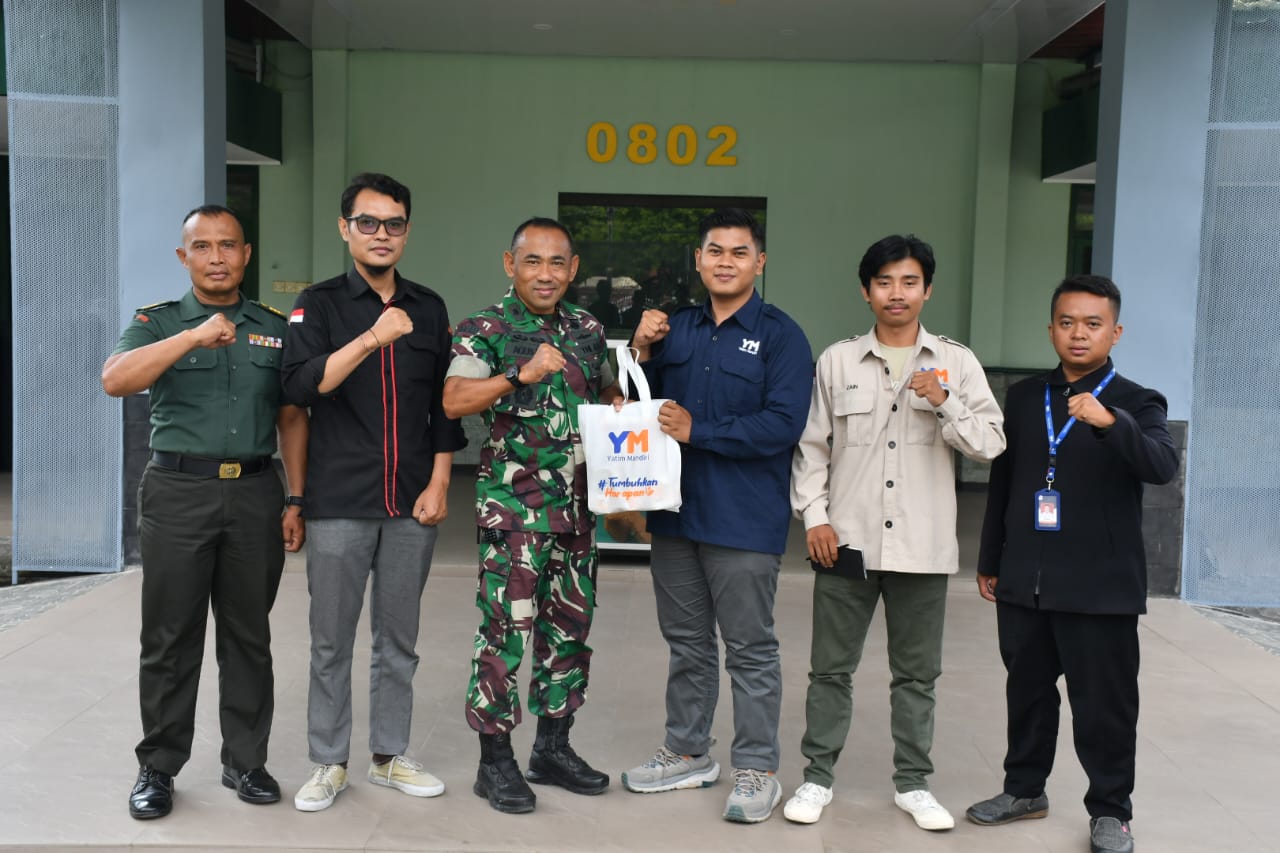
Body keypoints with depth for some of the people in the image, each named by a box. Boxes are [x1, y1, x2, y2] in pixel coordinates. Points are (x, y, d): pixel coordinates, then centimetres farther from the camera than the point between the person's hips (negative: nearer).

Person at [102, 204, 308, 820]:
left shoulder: (276, 329, 11)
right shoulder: (159, 322, 4)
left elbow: (292, 419, 12)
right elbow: (115, 380, -15)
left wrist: (295, 501, 5)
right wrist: (193, 337, -26)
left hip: (255, 492, 2)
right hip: (178, 492, -2)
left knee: (248, 635, 9)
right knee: (170, 638, 3)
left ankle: (245, 761, 20)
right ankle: (157, 768, 16)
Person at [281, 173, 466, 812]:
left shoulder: (429, 308, 10)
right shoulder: (319, 304, 1)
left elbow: (444, 405, 11)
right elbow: (300, 385, -15)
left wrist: (438, 485, 2)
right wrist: (371, 339, -26)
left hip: (412, 505, 3)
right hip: (339, 502, -2)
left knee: (399, 639, 11)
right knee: (331, 641, 6)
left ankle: (390, 756, 24)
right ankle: (329, 763, 19)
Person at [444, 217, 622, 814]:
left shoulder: (588, 329, 12)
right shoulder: (485, 329, -5)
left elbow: (607, 391, 25)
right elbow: (453, 401, -18)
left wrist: (619, 404, 3)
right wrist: (523, 374, -26)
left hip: (577, 503, 6)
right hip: (513, 503, -6)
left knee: (570, 626, 12)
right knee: (506, 629, -4)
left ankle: (553, 747, 27)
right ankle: (495, 760, 10)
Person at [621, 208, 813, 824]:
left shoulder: (779, 335, -7)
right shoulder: (677, 328, 10)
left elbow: (783, 424, -18)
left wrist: (696, 431, -18)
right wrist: (643, 354, -5)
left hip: (744, 519, -6)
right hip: (675, 510, 6)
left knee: (750, 649, 4)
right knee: (686, 641, 17)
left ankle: (757, 771, 17)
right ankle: (688, 754, 32)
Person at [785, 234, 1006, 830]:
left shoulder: (957, 363, 3)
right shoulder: (837, 360, 3)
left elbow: (991, 444, -2)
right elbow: (811, 447, 5)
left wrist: (944, 403, -16)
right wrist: (814, 517, -3)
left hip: (922, 546, 0)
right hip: (847, 541, 0)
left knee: (916, 672, 11)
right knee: (831, 667, 7)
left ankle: (913, 783, 24)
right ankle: (817, 777, 21)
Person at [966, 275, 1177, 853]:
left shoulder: (1136, 404, -3)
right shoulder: (1023, 397, 10)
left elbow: (1163, 467, -22)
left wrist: (1109, 422, -39)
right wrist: (990, 561, 14)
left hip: (1100, 586, -4)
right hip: (1023, 583, 4)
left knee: (1104, 703, 4)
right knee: (1027, 691, 16)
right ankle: (1024, 788, 32)